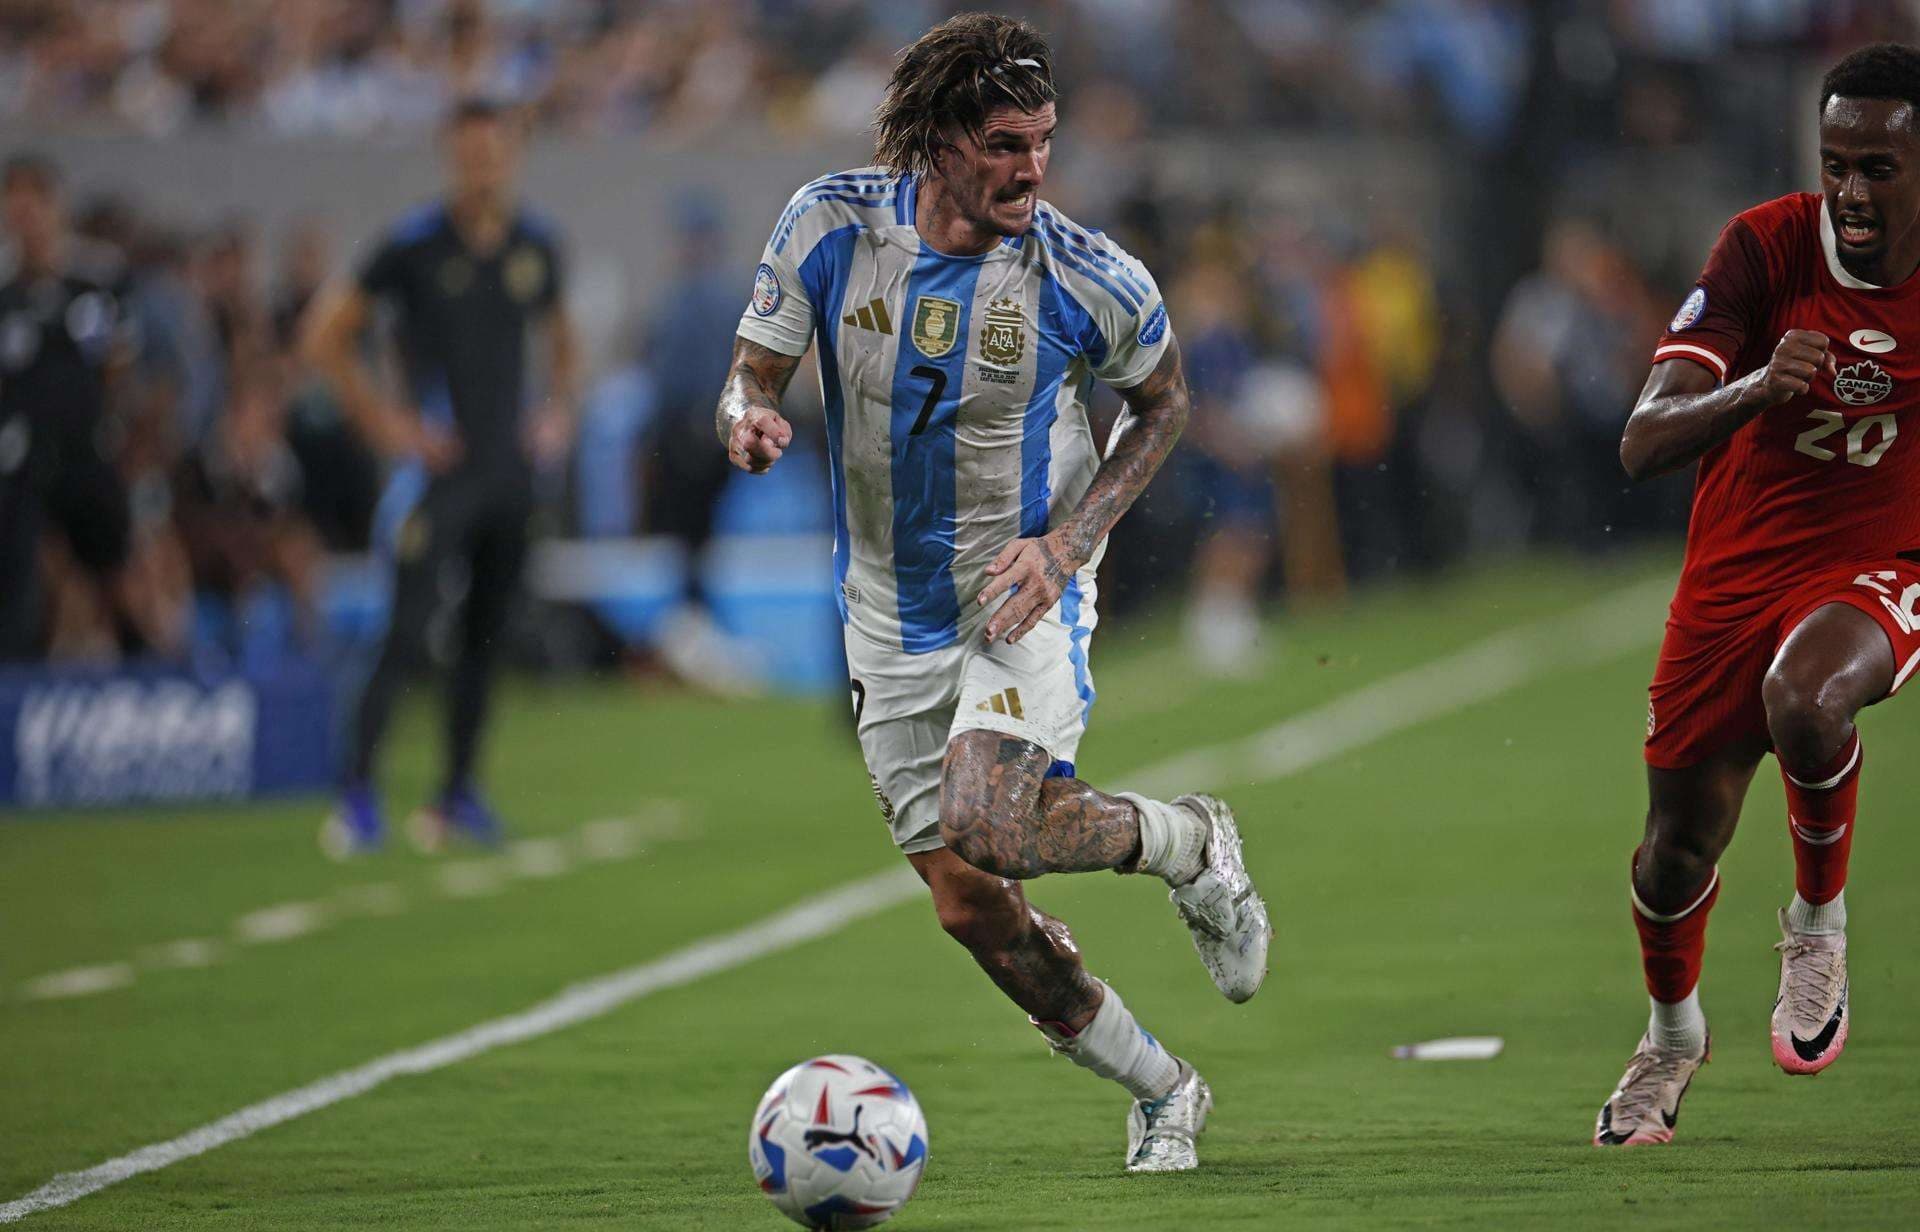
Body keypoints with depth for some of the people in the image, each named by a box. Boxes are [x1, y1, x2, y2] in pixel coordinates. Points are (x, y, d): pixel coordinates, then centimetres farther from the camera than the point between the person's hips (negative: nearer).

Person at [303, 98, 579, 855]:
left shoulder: (536, 247, 7)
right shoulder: (416, 246, -8)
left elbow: (561, 338, 25)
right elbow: (327, 337, -4)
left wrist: (559, 410, 8)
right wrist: (386, 424, -10)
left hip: (510, 467, 5)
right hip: (439, 465, -5)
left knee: (486, 636, 9)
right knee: (408, 633, -14)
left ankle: (459, 792, 18)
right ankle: (358, 788, -12)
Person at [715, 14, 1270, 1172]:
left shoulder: (1091, 280, -16)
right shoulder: (832, 224, -11)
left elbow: (1163, 402, 2)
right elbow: (753, 376, -2)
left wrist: (1070, 537, -12)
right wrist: (749, 421, -28)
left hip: (1026, 599, -3)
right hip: (892, 617, 4)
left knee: (986, 828, -28)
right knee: (971, 909, 3)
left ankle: (1193, 844, 2)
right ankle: (1163, 1091, 24)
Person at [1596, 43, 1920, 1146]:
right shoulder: (1766, 248, -17)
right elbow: (1643, 444, -24)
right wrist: (1756, 389, -43)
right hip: (1738, 571, 1)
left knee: (1803, 700, -36)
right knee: (1681, 841, 8)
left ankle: (1820, 919, -7)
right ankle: (1674, 1034, 41)